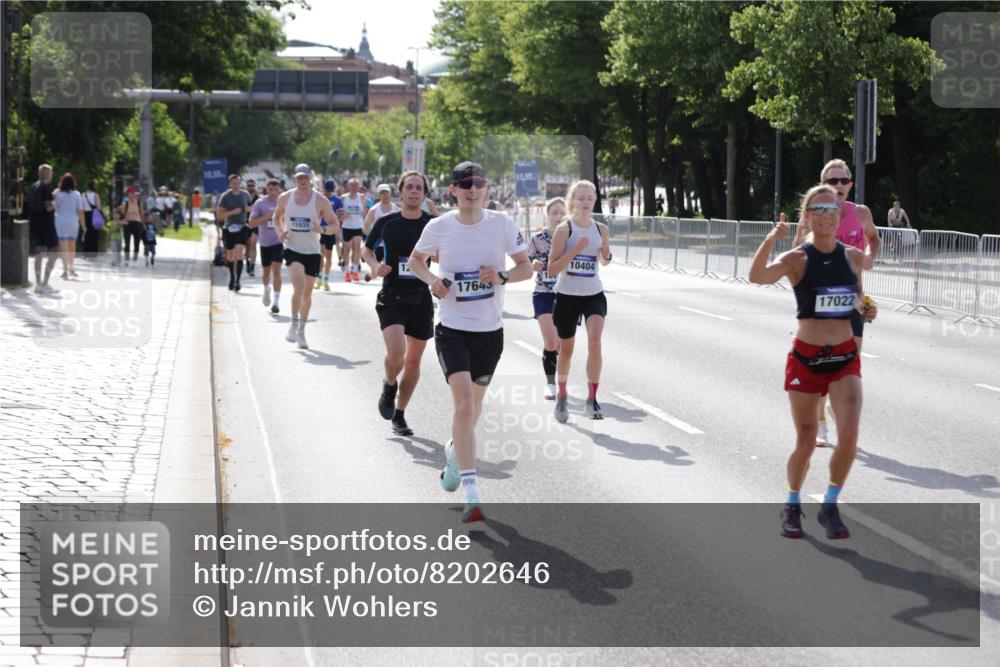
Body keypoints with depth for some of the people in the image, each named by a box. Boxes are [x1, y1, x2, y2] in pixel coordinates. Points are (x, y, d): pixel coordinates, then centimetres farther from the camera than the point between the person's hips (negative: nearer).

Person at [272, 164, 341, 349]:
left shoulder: (320, 200, -5)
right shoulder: (285, 198, 1)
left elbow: (335, 224, 0)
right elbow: (277, 217, 18)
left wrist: (322, 229, -21)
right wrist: (280, 232, -2)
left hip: (312, 251, 1)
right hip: (292, 249, -1)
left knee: (307, 292, 10)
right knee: (299, 285, -23)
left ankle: (301, 331, 26)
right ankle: (294, 325, -8)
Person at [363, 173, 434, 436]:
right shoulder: (386, 222, -1)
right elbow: (366, 249, 14)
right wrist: (375, 266, -6)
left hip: (421, 298, 2)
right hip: (392, 298, -2)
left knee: (413, 360, 9)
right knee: (396, 353, -21)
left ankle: (399, 415, 26)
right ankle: (389, 386, 13)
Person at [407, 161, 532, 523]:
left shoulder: (502, 223, -5)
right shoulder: (439, 227, -6)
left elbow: (526, 268, 2)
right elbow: (416, 259, 12)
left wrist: (501, 277, -18)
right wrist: (431, 279, -8)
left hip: (490, 330, 2)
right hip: (453, 330, -2)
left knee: (472, 406, 17)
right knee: (464, 405, -18)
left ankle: (455, 451, 52)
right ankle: (471, 495, -18)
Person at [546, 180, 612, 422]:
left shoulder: (601, 229, 3)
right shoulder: (564, 229, -9)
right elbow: (552, 269, -13)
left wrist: (606, 255, -5)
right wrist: (575, 250, -24)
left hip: (594, 295, 2)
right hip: (567, 296, -2)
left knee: (594, 342, -19)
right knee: (566, 349, 11)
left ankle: (592, 400, -11)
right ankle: (561, 396, 34)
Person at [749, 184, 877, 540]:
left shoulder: (854, 257, 4)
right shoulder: (797, 259, -8)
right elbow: (757, 276, -27)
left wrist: (866, 308, 0)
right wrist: (771, 240, -41)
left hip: (845, 357, 2)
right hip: (806, 358, -2)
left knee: (849, 436, -14)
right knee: (805, 443, 4)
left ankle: (829, 507, 8)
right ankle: (792, 505, 31)